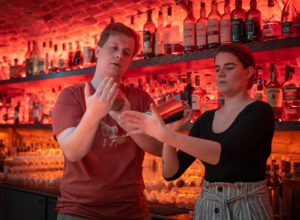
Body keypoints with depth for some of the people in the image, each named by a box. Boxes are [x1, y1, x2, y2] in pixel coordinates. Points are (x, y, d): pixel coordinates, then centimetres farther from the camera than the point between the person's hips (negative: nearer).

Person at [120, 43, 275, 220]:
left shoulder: (260, 111, -10)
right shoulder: (206, 119, 6)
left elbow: (224, 153, -27)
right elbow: (171, 172, 2)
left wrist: (165, 134, -32)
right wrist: (168, 136, -16)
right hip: (207, 206, 5)